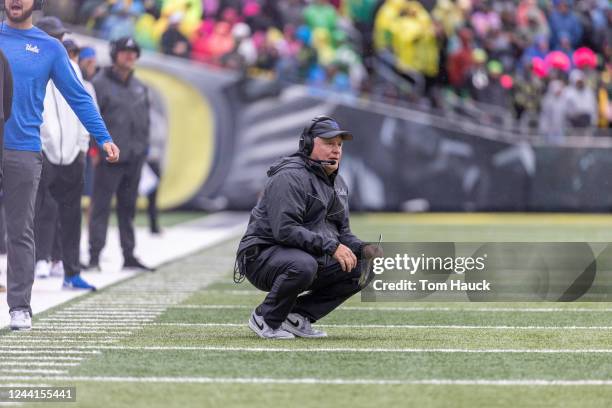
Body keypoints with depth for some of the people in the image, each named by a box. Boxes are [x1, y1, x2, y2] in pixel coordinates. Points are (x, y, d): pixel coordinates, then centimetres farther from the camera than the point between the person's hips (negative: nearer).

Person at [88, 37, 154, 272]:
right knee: (101, 206, -8)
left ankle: (129, 255, 18)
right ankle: (95, 256, -9)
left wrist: (143, 145, 12)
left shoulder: (139, 87, 16)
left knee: (128, 208, 12)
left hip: (135, 157, 7)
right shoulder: (100, 84, -5)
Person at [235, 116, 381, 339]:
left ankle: (298, 315, 2)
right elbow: (285, 229, -27)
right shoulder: (290, 177, -16)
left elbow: (342, 232, 20)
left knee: (360, 267, -3)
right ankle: (265, 320, -14)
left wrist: (362, 249, -2)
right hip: (262, 257, -9)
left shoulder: (338, 184, 15)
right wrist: (330, 246, -30)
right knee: (303, 265, -39)